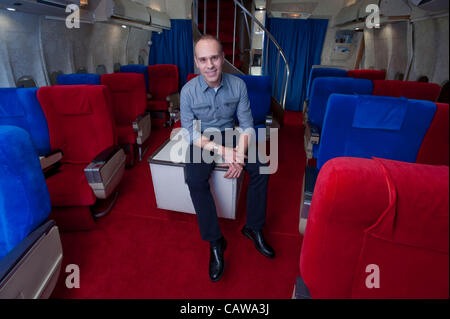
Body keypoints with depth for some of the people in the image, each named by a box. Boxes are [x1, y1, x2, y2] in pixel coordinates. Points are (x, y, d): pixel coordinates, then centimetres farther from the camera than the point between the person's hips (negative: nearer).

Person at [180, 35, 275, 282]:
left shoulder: (238, 85, -8)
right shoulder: (188, 91, -12)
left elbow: (246, 125, -5)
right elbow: (191, 132, -13)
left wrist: (239, 155, -22)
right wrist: (221, 150, -27)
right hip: (202, 141, -2)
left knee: (261, 169, -19)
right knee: (195, 181, -28)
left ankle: (253, 228, 1)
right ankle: (215, 242, -11)